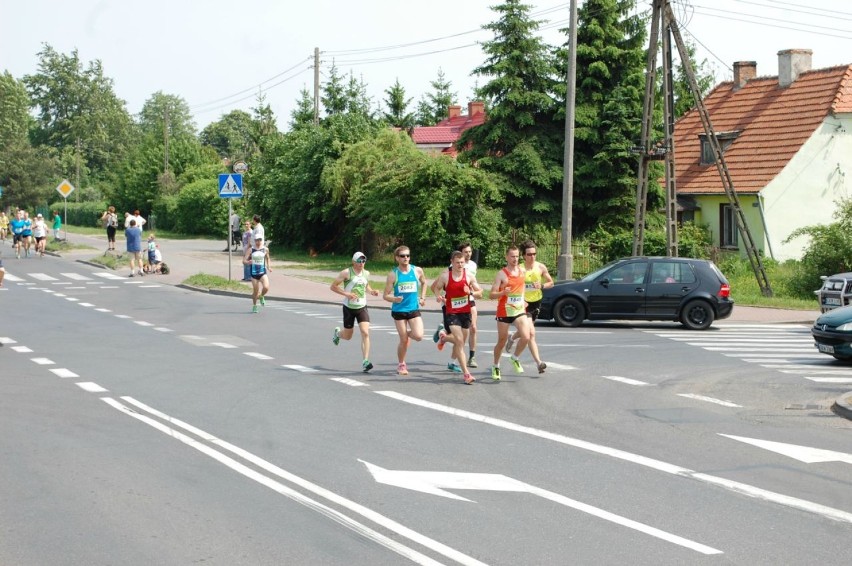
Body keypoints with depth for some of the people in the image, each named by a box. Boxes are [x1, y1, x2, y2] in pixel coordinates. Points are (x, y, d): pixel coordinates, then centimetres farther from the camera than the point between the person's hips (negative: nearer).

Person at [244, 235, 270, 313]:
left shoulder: (265, 249, 2)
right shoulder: (251, 250, -3)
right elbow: (244, 261, -5)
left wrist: (268, 266, 7)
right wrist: (248, 262, -28)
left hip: (263, 272, 1)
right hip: (254, 272, 0)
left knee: (266, 287, -20)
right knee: (255, 291, 4)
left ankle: (261, 296, 14)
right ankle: (254, 306, 26)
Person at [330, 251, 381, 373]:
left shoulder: (366, 273, 5)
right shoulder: (346, 273, -11)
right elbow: (333, 286, -9)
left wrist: (371, 291, 3)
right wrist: (347, 294, -20)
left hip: (362, 308, 3)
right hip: (349, 307, -3)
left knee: (365, 333, -14)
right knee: (348, 336, 10)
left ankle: (365, 361, -15)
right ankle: (337, 333, 47)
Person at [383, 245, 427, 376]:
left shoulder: (417, 271, 0)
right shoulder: (393, 274, -6)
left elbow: (423, 282, 23)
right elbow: (385, 295, -4)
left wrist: (422, 297, 12)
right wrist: (394, 299, -25)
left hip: (414, 309, 2)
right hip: (399, 310, -2)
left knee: (419, 336, -16)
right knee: (403, 340, -1)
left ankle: (408, 334, 21)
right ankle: (401, 365, 20)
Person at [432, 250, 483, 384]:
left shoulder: (469, 276, -3)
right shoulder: (445, 276, -9)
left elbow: (480, 292, 2)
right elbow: (435, 287, 7)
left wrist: (471, 292, -19)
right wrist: (438, 296, -15)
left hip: (465, 312, 4)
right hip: (451, 312, -4)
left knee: (461, 341, 15)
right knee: (460, 341, -14)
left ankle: (443, 337, 49)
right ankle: (466, 373, -12)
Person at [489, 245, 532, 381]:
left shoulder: (523, 271, 6)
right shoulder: (501, 274, -9)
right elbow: (491, 294, -12)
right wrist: (503, 293, -31)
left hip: (519, 310, 4)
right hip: (504, 312, -3)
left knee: (526, 337, -16)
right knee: (501, 341, 6)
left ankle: (515, 358, 10)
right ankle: (496, 367, 26)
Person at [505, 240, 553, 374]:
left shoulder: (541, 267, -4)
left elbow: (551, 282, 6)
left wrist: (542, 286, -15)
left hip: (536, 303, 5)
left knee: (526, 331, 19)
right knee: (531, 333, -16)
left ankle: (512, 338, 52)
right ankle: (539, 362, -18)